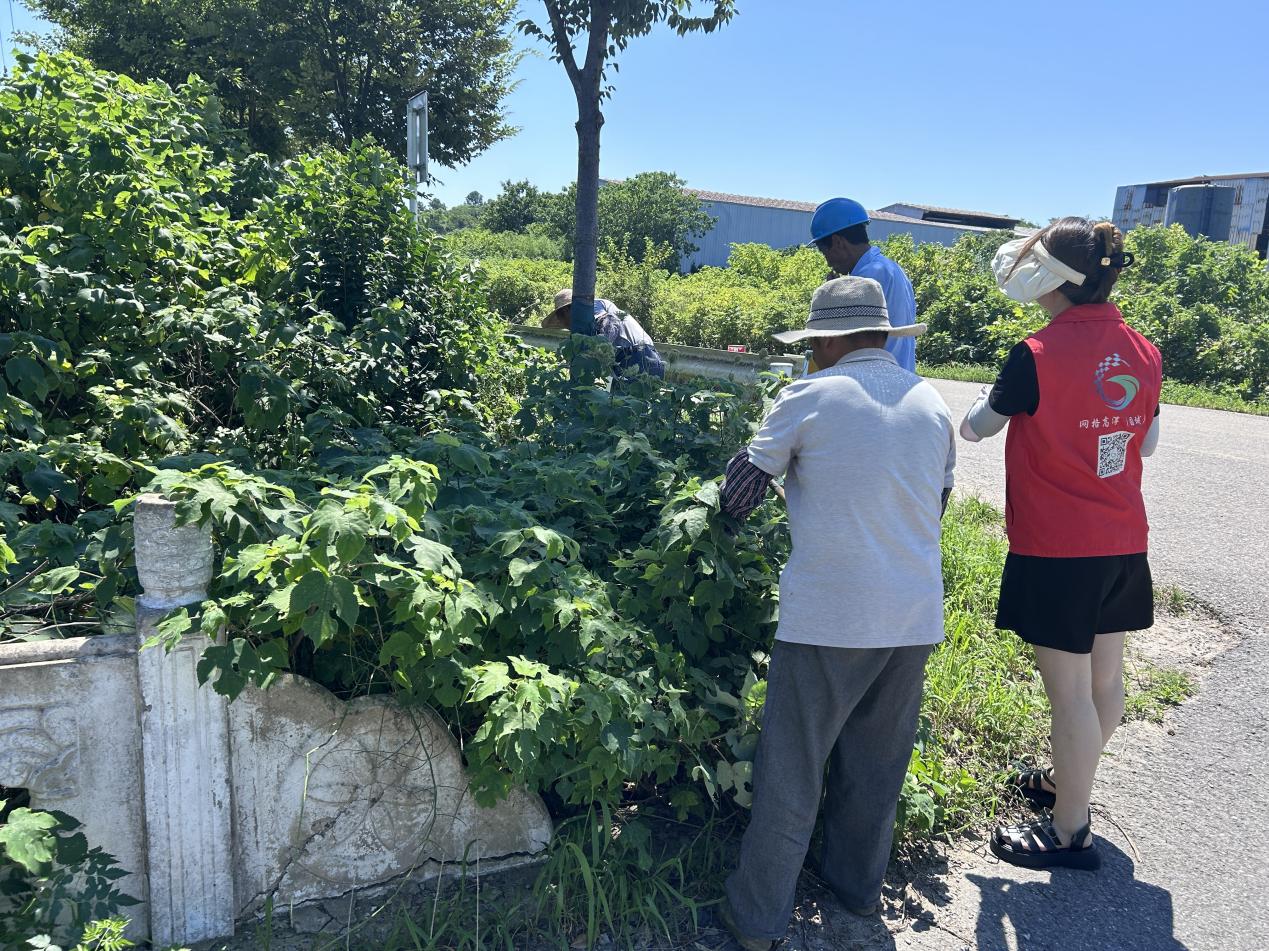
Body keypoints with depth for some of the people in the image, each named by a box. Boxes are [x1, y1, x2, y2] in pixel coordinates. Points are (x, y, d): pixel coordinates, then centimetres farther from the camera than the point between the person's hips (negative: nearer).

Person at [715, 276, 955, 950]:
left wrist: (729, 519, 18)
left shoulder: (809, 397, -8)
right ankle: (859, 884, 38)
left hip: (826, 618, -5)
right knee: (877, 764, 21)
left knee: (791, 773, 6)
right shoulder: (933, 405, 8)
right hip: (914, 617, 6)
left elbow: (743, 487, -3)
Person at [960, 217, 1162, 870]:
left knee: (1069, 689, 3)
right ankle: (1067, 781, 41)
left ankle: (1069, 833, 17)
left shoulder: (1038, 355, -18)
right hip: (1123, 545, 7)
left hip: (1056, 551, -7)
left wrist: (985, 401, 19)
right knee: (1104, 676, 19)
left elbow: (974, 428, -2)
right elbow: (1146, 443, 14)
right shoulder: (1144, 353, 2)